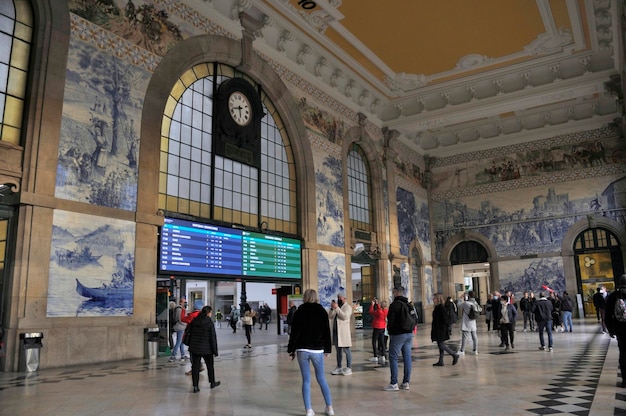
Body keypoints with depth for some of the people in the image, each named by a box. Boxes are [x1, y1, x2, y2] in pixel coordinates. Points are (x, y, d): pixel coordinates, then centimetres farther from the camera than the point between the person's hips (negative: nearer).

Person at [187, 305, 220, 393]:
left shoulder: (194, 321, 1)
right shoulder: (210, 322, -14)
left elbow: (190, 334, 8)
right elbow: (213, 337, -13)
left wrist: (190, 346, 18)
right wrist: (215, 350, -6)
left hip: (194, 348, 4)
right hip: (206, 349, -3)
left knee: (195, 367, 7)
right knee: (210, 366, 15)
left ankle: (195, 386, 7)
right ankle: (212, 383, 29)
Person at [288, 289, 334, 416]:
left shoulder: (298, 312, 0)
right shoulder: (322, 311, 2)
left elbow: (294, 333, -2)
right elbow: (327, 332, 3)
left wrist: (291, 350, 3)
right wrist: (327, 349, 10)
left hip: (302, 350, 0)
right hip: (317, 350, 0)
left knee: (306, 381, 5)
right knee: (321, 379, 12)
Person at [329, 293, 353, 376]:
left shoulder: (348, 307, -2)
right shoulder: (336, 306, 18)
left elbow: (345, 316, -18)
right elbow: (330, 317, 11)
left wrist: (337, 308, -19)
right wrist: (332, 308, -5)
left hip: (343, 331, -7)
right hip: (335, 331, 7)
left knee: (346, 350, -4)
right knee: (338, 350, 11)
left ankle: (349, 368, 1)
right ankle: (339, 367, 16)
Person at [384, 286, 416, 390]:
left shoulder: (395, 304, -12)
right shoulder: (409, 305, 12)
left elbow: (390, 320, -13)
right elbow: (415, 320, 14)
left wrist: (390, 332, 0)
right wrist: (410, 329, 15)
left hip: (397, 335, -8)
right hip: (409, 334, 8)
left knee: (393, 358, -2)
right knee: (407, 358, 9)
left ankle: (394, 383, -3)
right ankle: (406, 383, 12)